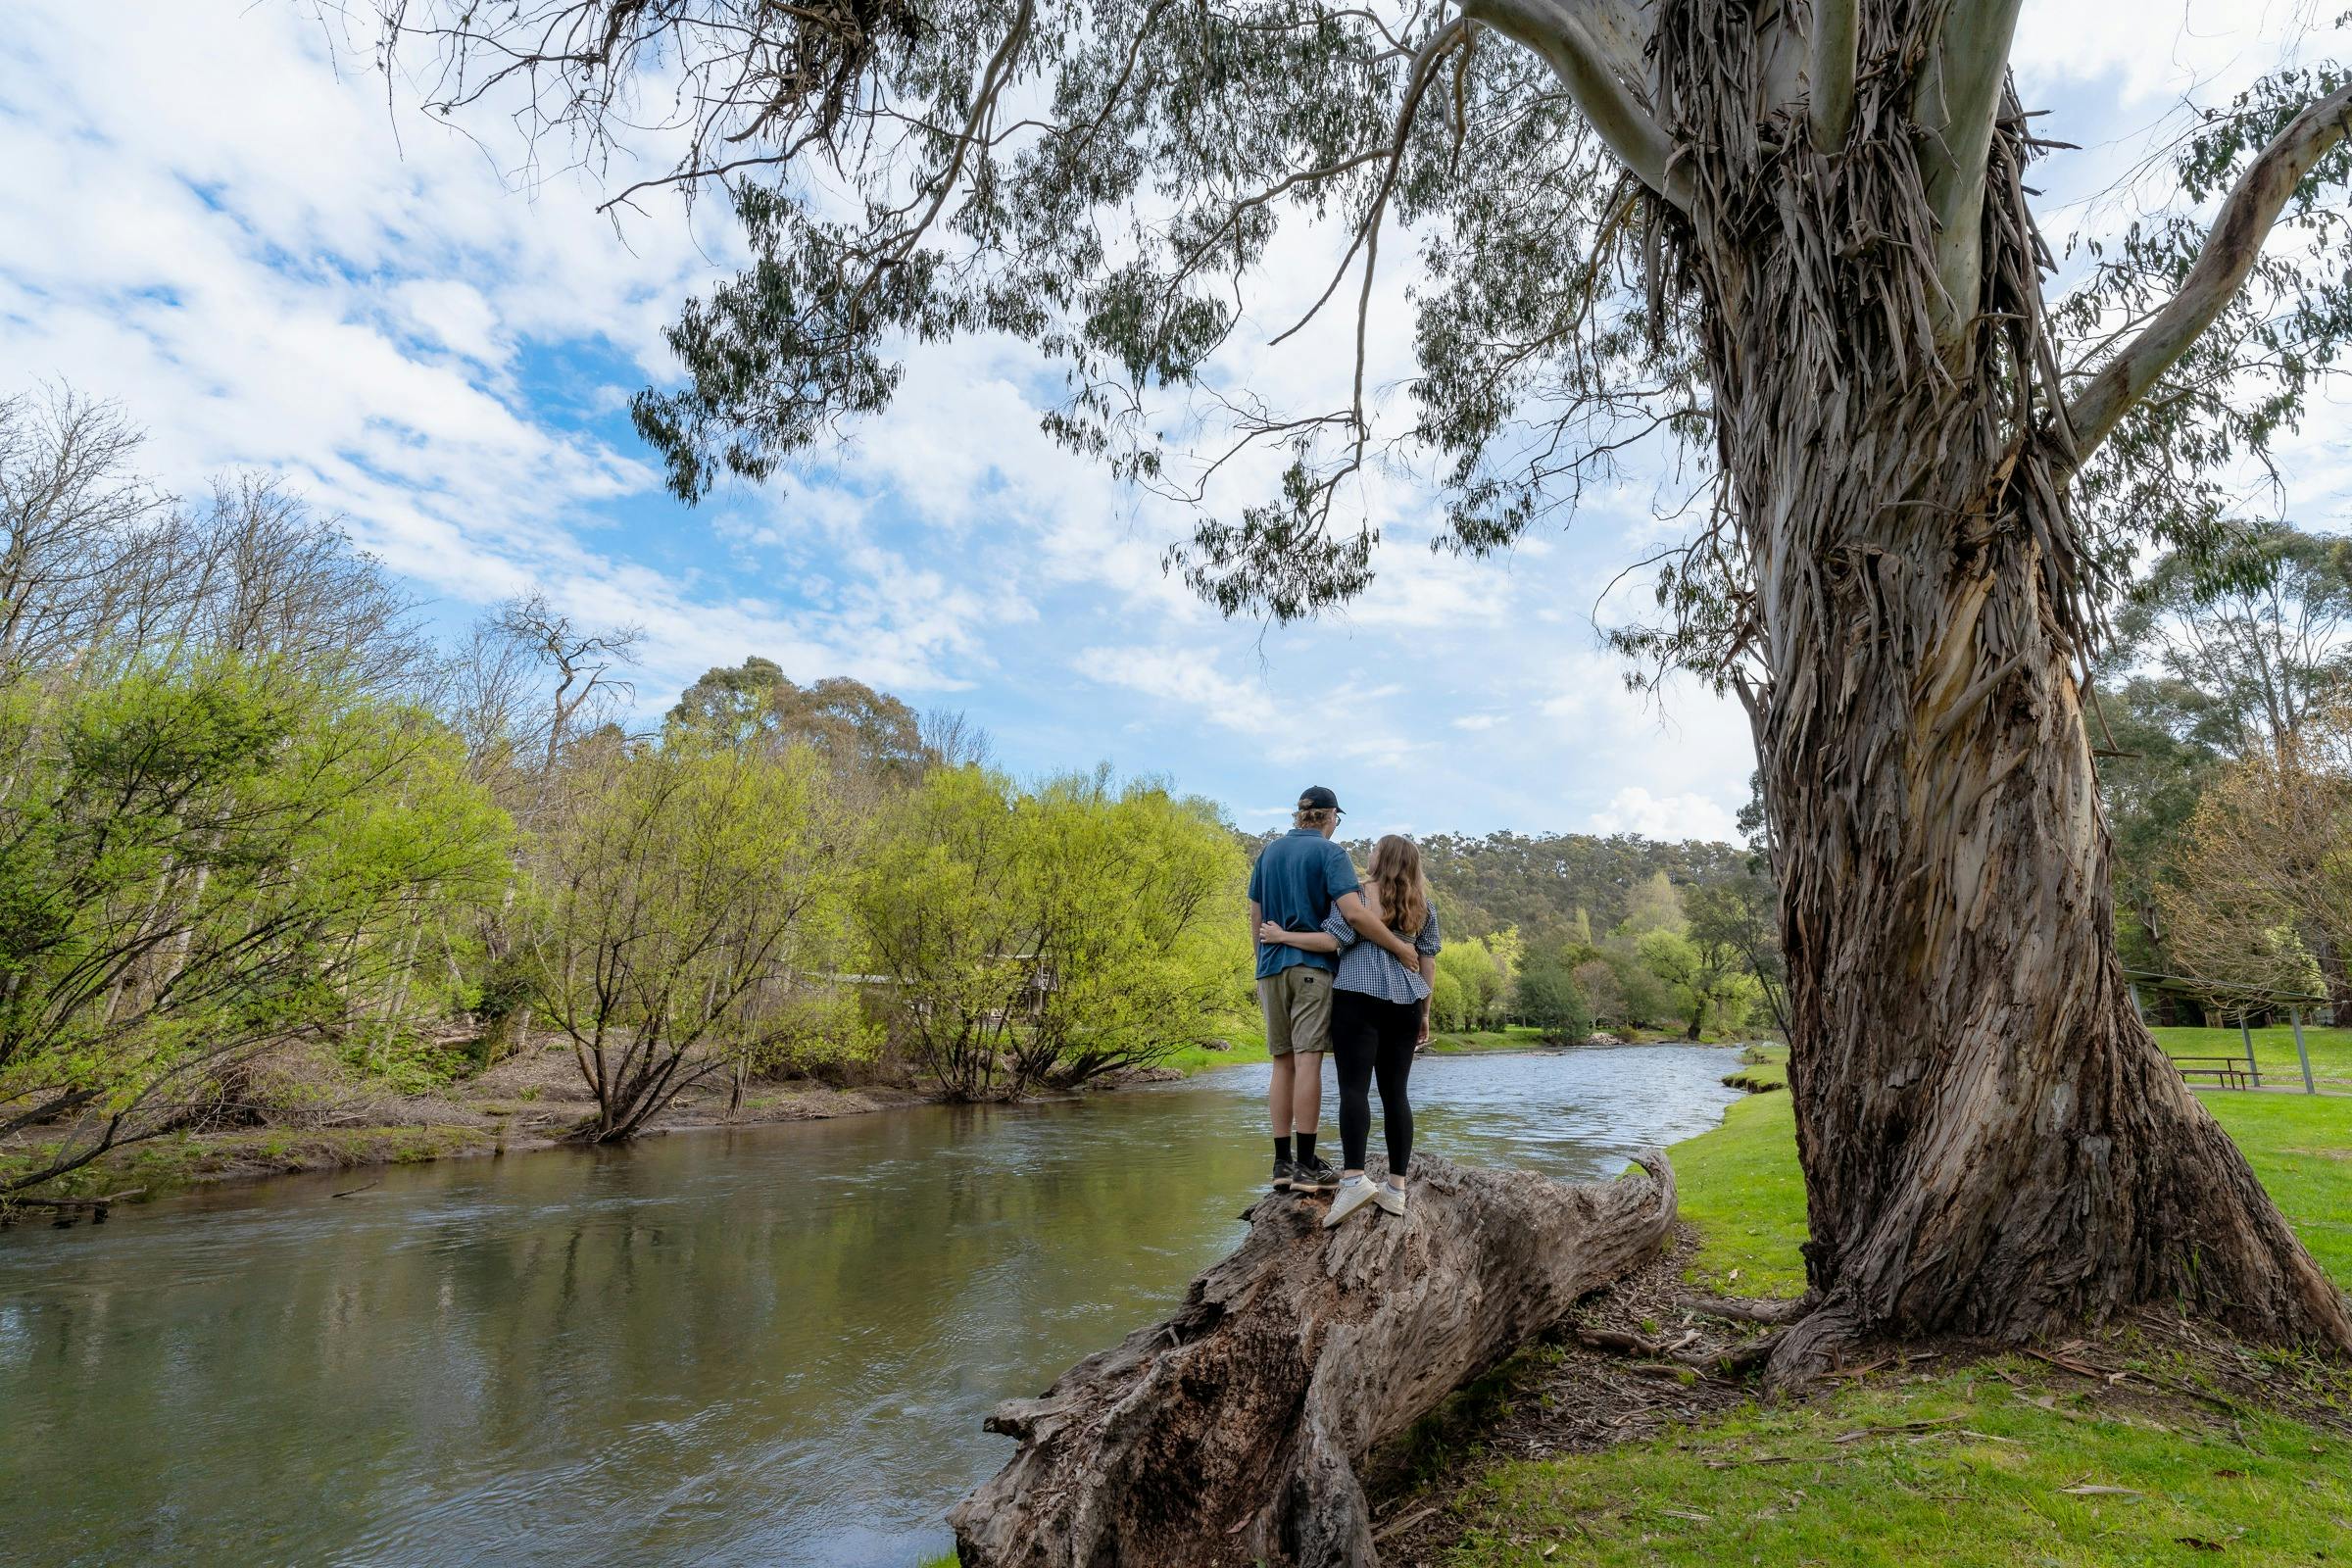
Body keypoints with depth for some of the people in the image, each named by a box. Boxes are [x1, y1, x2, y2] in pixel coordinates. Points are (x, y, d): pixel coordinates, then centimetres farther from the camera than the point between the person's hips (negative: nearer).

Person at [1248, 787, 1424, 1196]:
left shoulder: (1268, 852, 15)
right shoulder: (1329, 852, -4)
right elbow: (1354, 913, -16)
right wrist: (1400, 947, -9)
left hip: (1271, 968, 6)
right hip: (1312, 966, -6)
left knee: (1283, 1063, 8)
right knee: (1307, 1060, -6)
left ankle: (1282, 1162, 9)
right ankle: (1306, 1166, -4)